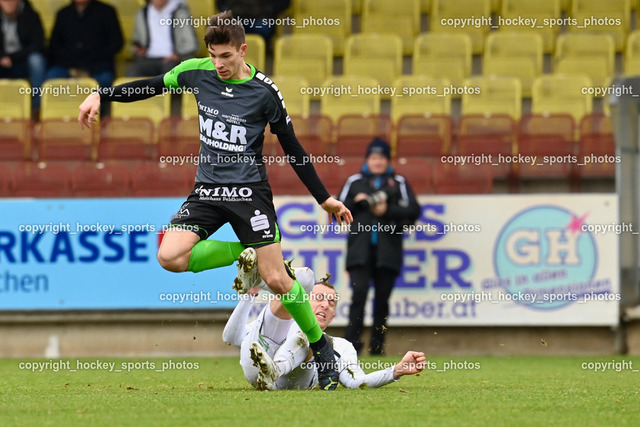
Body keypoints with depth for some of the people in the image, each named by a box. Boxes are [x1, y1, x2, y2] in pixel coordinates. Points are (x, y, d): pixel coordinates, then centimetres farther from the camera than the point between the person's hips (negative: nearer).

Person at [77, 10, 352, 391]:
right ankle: (245, 255, 3)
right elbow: (151, 86, 15)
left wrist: (325, 198, 0)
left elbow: (291, 148, -2)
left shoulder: (264, 91, -10)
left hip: (249, 191, -4)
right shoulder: (196, 72, -1)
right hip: (208, 189, 4)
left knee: (276, 279, -11)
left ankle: (322, 347, 9)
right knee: (170, 256, -19)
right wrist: (100, 95, 8)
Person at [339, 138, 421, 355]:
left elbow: (413, 211, 4)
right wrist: (356, 203, -2)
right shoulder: (354, 181, 15)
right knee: (359, 292, -15)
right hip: (360, 250, 0)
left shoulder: (399, 182, 13)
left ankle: (377, 349, 7)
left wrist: (388, 211, -8)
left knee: (382, 300, 0)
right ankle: (352, 345, -15)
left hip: (387, 252, 0)